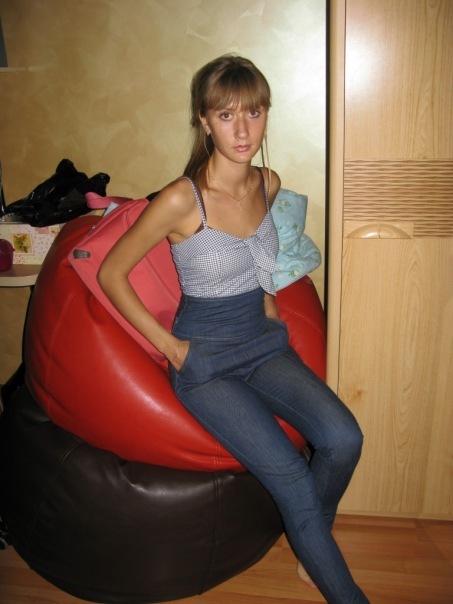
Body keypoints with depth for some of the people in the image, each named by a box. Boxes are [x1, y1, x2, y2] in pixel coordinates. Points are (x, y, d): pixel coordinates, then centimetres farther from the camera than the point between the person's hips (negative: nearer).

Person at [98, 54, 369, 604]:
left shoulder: (269, 184, 0)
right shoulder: (182, 199, -19)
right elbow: (111, 274, -10)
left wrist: (265, 296, 9)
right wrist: (168, 344, -11)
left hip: (262, 341, 5)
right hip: (205, 360, -5)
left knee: (343, 438, -16)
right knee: (293, 481, -17)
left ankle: (310, 547, 14)